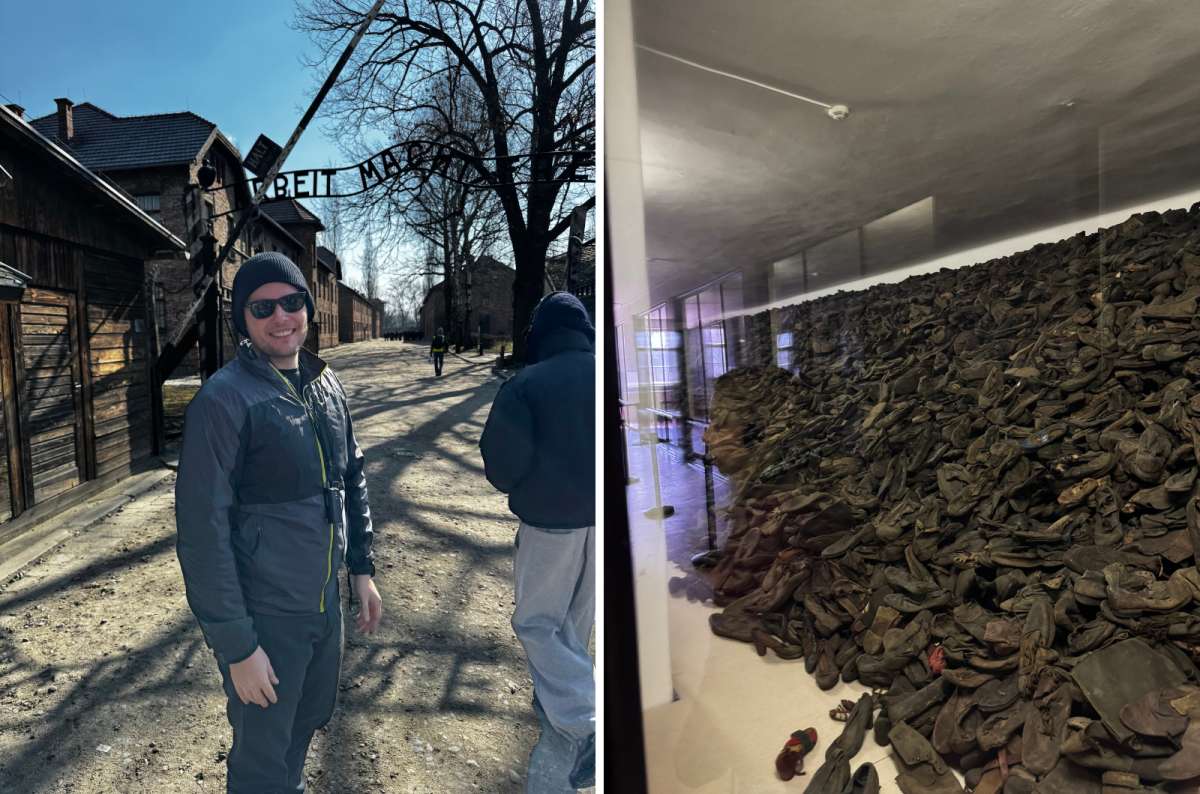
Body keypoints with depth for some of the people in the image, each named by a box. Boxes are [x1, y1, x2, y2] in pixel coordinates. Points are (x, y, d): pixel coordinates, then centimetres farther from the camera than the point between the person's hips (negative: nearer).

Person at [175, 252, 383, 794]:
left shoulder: (326, 385, 4)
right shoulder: (224, 399, -17)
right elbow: (202, 531, -18)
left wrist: (362, 568, 11)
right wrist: (237, 646, -17)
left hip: (325, 602, 6)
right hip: (264, 615, -6)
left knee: (309, 720, 25)